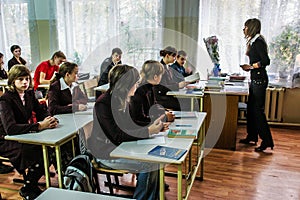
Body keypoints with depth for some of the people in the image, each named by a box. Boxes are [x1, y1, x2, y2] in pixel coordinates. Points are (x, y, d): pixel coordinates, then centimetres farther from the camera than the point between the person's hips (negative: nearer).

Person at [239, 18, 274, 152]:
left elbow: (266, 61, -21)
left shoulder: (258, 42, -13)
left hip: (259, 79, -10)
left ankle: (267, 141, -1)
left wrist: (251, 66, -14)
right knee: (251, 108, 14)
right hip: (255, 79, 10)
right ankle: (252, 136, 25)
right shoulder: (253, 42, 16)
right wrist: (249, 67, 10)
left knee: (258, 110, -8)